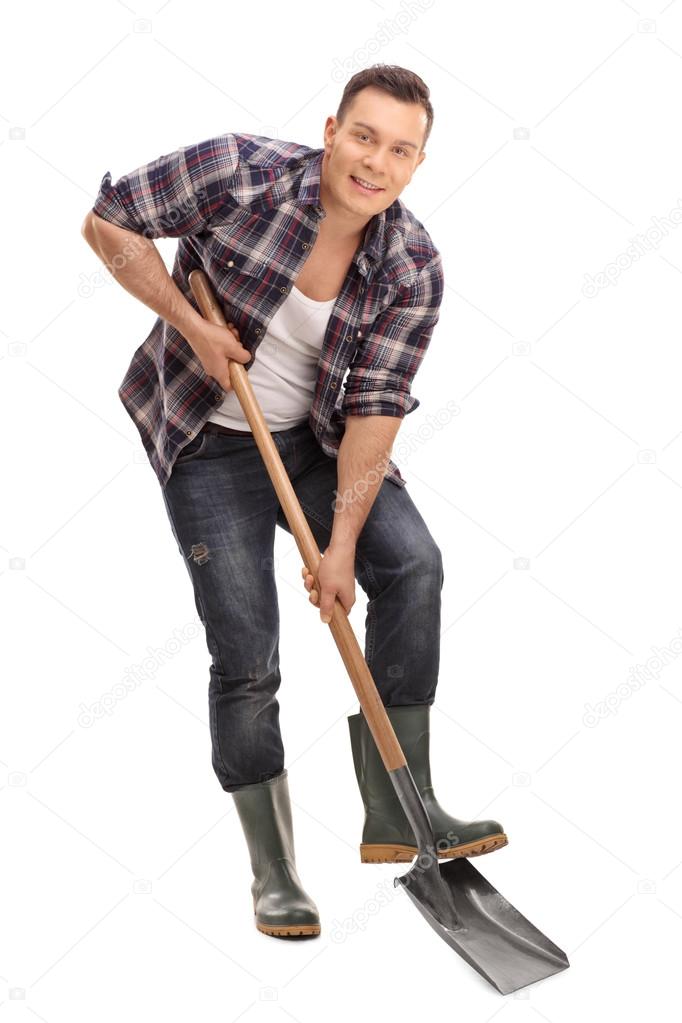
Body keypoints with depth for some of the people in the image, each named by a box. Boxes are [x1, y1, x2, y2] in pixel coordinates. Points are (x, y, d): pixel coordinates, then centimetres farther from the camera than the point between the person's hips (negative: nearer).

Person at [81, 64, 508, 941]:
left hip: (316, 438, 3)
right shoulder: (240, 173, -21)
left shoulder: (413, 269, -13)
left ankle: (397, 810, -10)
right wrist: (190, 324, -20)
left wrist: (342, 542, -20)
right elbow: (108, 221, -11)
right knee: (245, 653, -7)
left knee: (412, 561, -20)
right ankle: (273, 873, 7)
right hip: (207, 441, -3)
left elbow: (375, 408, -14)